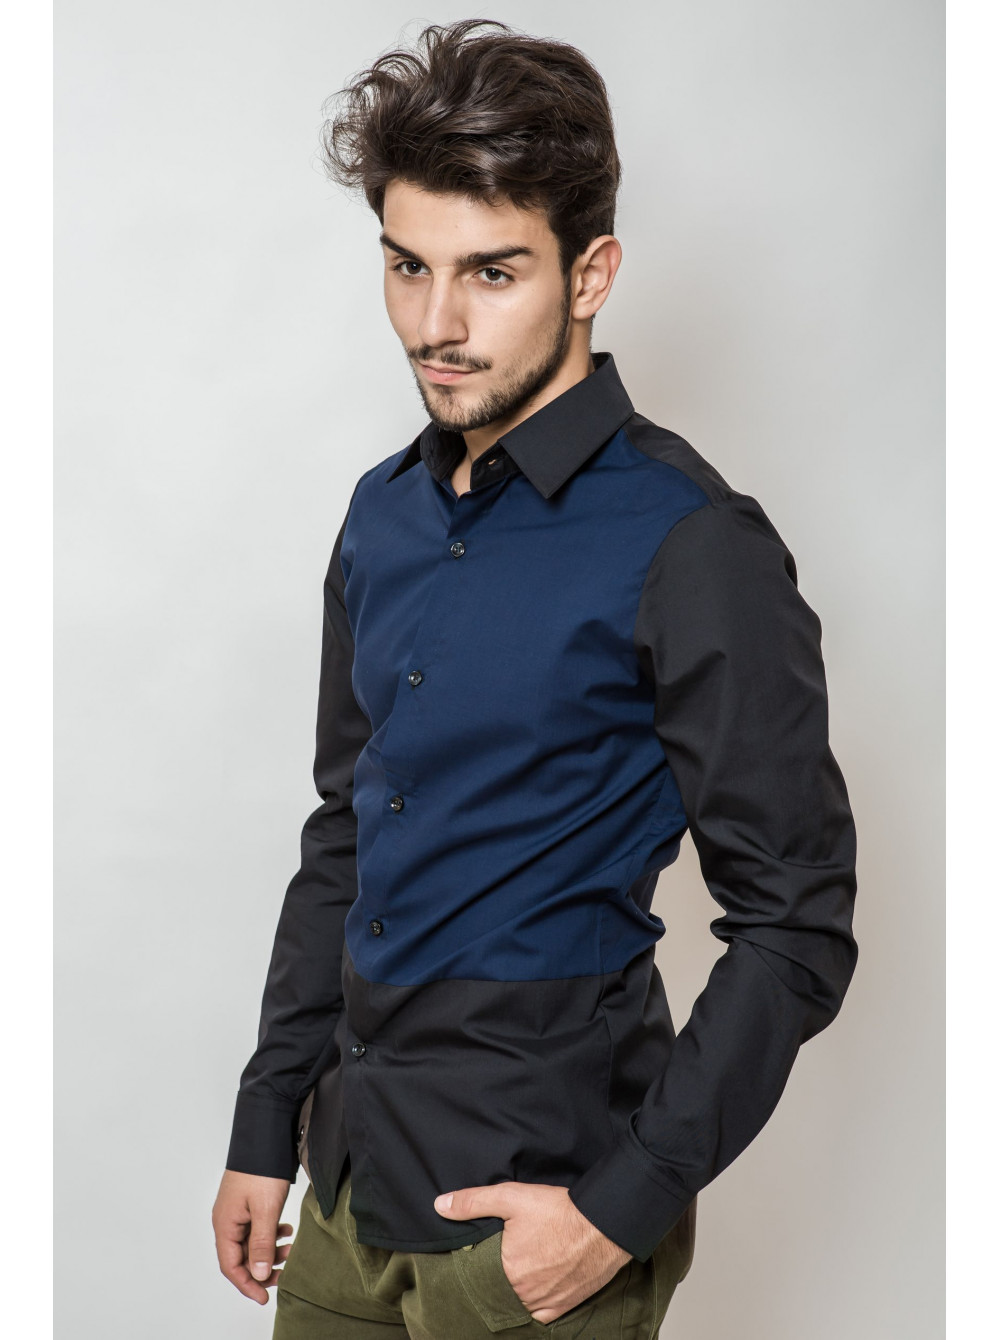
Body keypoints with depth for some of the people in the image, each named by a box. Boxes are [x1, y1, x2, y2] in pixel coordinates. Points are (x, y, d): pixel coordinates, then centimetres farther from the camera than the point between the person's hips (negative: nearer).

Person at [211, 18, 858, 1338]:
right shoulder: (384, 514, 5)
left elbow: (796, 929, -15)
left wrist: (627, 1210, -16)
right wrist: (266, 1127, 13)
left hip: (536, 1205, -6)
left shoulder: (689, 547, -16)